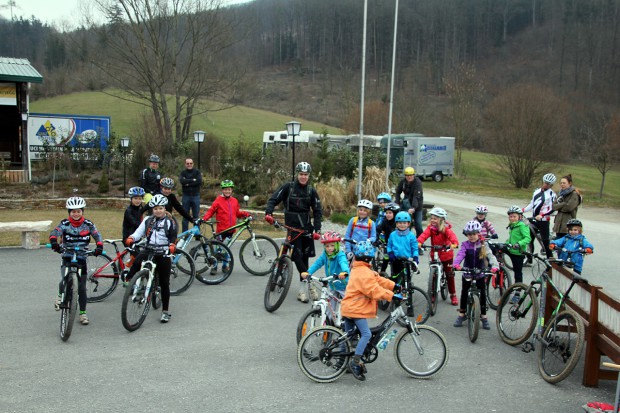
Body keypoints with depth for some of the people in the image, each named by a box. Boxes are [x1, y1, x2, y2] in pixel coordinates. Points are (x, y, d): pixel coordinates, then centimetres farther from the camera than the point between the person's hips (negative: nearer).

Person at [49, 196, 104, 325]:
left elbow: (97, 235, -6)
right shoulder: (64, 224, -3)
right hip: (67, 258, -1)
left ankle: (83, 313, 16)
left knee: (82, 288, 3)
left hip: (82, 258, 1)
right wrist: (54, 242, -41)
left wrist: (99, 247, -26)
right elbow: (54, 232, -19)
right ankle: (60, 296, 12)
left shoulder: (88, 224, 1)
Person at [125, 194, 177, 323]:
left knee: (164, 283, 1)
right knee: (137, 261, -34)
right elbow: (139, 232, 2)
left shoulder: (170, 222, 5)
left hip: (163, 254, -2)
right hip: (149, 250, 2)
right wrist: (131, 239, -20)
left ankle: (165, 311, 9)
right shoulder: (148, 221, 10)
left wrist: (172, 246, -19)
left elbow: (173, 238, 3)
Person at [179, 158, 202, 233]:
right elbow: (182, 181, -14)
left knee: (196, 216, 2)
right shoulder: (183, 172, 6)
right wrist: (193, 180, -15)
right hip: (186, 196, 1)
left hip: (195, 196, -1)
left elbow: (200, 181, -13)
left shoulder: (197, 172, 5)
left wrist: (188, 183, -14)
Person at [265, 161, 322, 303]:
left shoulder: (311, 191, 4)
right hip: (293, 226, -2)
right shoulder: (288, 187, -2)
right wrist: (268, 213, -24)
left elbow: (317, 210, 4)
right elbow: (274, 199, -5)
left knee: (305, 256, 4)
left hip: (307, 226, 3)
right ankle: (310, 282, -9)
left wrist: (317, 229, -6)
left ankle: (303, 289, 10)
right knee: (297, 255, -13)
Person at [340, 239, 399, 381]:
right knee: (366, 334, -14)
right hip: (356, 309, -11)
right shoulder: (363, 273, -20)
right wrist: (392, 296, -28)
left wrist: (395, 286, 7)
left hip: (349, 308, 11)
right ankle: (355, 362, -16)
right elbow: (374, 290, -27)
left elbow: (378, 280, 14)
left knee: (348, 336, 17)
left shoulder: (358, 269, 15)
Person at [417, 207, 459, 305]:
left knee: (450, 275, 6)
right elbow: (424, 234, -24)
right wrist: (419, 242, -44)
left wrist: (454, 243, -54)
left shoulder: (446, 228, -15)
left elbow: (452, 235, -33)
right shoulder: (430, 228, -8)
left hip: (446, 254, -2)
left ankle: (453, 295, 19)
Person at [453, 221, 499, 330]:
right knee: (464, 293, 7)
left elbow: (490, 256, -17)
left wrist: (495, 266, -36)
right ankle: (461, 315, 22)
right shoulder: (465, 245, -7)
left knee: (483, 294, 3)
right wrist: (456, 264, -43)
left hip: (480, 274, 0)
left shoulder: (483, 246, -5)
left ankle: (484, 317, 15)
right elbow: (460, 255, -23)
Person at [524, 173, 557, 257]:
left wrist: (541, 215, -28)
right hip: (534, 219, 6)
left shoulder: (552, 194, -6)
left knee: (545, 241, -3)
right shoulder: (537, 190, 13)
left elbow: (552, 209, -15)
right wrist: (522, 210, 7)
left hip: (543, 220, -6)